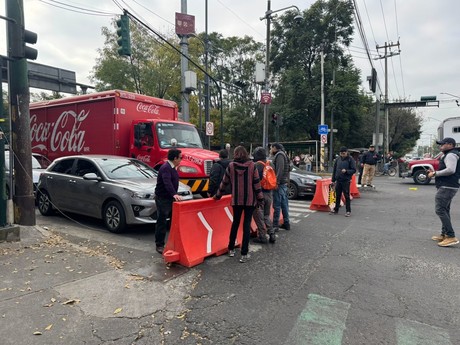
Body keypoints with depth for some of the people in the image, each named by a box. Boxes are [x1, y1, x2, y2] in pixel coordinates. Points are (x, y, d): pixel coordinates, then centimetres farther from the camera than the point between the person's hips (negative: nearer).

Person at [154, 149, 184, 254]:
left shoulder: (173, 168, 12)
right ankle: (159, 245, 6)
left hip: (170, 198, 10)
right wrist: (174, 194, -49)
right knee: (162, 222, -3)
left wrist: (174, 195, 20)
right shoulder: (165, 168, -20)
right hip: (162, 199, -10)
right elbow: (167, 182, -36)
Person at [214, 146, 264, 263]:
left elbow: (224, 182, 5)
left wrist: (218, 195, 18)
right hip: (250, 200, -1)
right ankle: (244, 254, 3)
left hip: (236, 200, 2)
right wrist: (260, 198, 3)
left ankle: (231, 249, 27)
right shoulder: (252, 165, -4)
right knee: (247, 224, 3)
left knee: (235, 223, 18)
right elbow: (256, 183, -5)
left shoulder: (231, 166, -2)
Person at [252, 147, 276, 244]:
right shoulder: (271, 165, 9)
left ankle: (262, 236, 7)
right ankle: (272, 235, 14)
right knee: (266, 215, 18)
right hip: (269, 193, 7)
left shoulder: (256, 165, -15)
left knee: (259, 216, 4)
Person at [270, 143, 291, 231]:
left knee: (277, 205, -7)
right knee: (284, 204, 13)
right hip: (284, 184, 10)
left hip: (280, 184, -10)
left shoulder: (279, 155, -8)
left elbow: (280, 169, -20)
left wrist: (277, 182, -23)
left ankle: (275, 225, -5)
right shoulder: (283, 155, 21)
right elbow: (288, 169, 21)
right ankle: (286, 223, 20)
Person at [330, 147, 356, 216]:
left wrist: (346, 171, -23)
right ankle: (336, 209, 21)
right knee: (337, 196, 11)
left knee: (347, 196, 1)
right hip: (338, 180, 4)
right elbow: (334, 170, 12)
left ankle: (348, 211, 9)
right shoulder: (338, 159, 7)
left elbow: (354, 170, -6)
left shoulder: (350, 160, -5)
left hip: (346, 181, -4)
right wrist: (333, 180, 11)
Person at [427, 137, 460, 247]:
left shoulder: (451, 155, -12)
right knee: (445, 210, 16)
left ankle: (451, 237, -16)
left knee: (440, 210, -14)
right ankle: (444, 234, 24)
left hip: (446, 187, -12)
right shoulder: (448, 155, 21)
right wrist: (435, 172, 15)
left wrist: (435, 173, -17)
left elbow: (451, 170, -26)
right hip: (449, 186, 12)